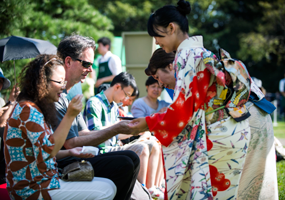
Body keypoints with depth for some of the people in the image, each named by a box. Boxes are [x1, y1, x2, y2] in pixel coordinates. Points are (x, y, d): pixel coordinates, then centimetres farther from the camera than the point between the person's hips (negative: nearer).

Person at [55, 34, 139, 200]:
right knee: (124, 164, -23)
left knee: (131, 157, 5)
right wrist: (116, 129, -16)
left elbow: (83, 133, 17)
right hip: (61, 166, -11)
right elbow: (71, 143, -20)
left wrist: (120, 129, 3)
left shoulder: (70, 94, 17)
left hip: (75, 157, 11)